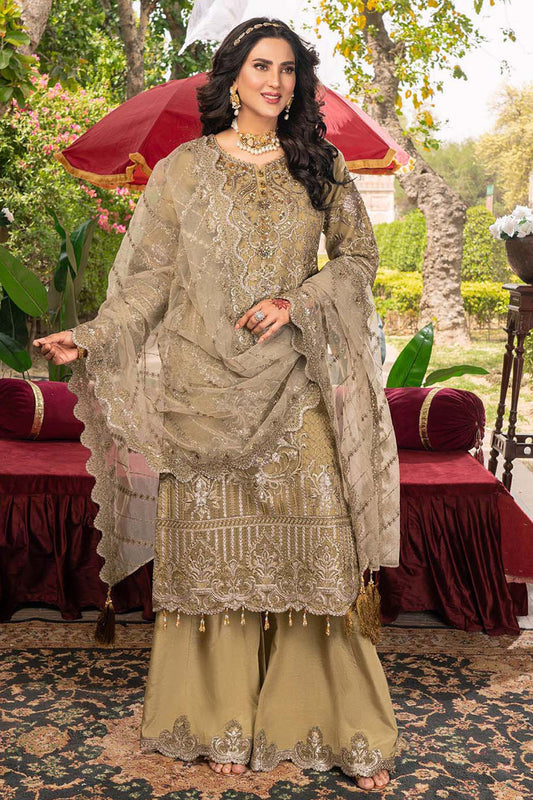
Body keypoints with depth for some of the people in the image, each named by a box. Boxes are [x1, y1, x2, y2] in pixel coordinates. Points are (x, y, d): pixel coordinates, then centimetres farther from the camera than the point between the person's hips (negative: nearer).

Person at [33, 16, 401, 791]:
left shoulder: (320, 166, 10)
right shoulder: (183, 170, 6)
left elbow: (359, 255, 8)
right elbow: (150, 277, 4)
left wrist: (296, 301, -8)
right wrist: (89, 338, -9)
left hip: (296, 392, 1)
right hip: (206, 391, 0)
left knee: (316, 547, -1)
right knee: (216, 550, 4)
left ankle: (344, 727, 13)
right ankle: (225, 723, 18)